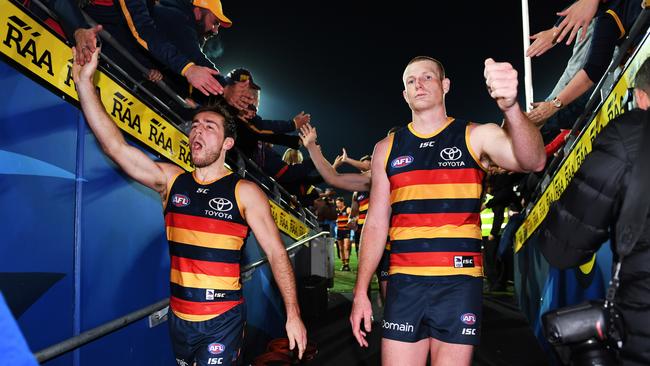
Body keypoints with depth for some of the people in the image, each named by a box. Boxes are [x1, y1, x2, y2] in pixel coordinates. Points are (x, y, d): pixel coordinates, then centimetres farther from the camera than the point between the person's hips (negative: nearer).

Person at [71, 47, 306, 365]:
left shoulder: (245, 192, -9)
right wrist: (84, 82, -12)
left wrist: (293, 314, -12)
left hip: (223, 319, -4)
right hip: (178, 316, 5)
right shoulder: (171, 180, 1)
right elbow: (115, 147, -7)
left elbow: (276, 254, -9)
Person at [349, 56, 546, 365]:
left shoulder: (476, 136, 3)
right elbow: (376, 224, 8)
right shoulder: (387, 148, 9)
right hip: (404, 283, 2)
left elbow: (533, 161, -16)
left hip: (459, 284, -1)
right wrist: (361, 292, 4)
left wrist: (510, 106, -36)